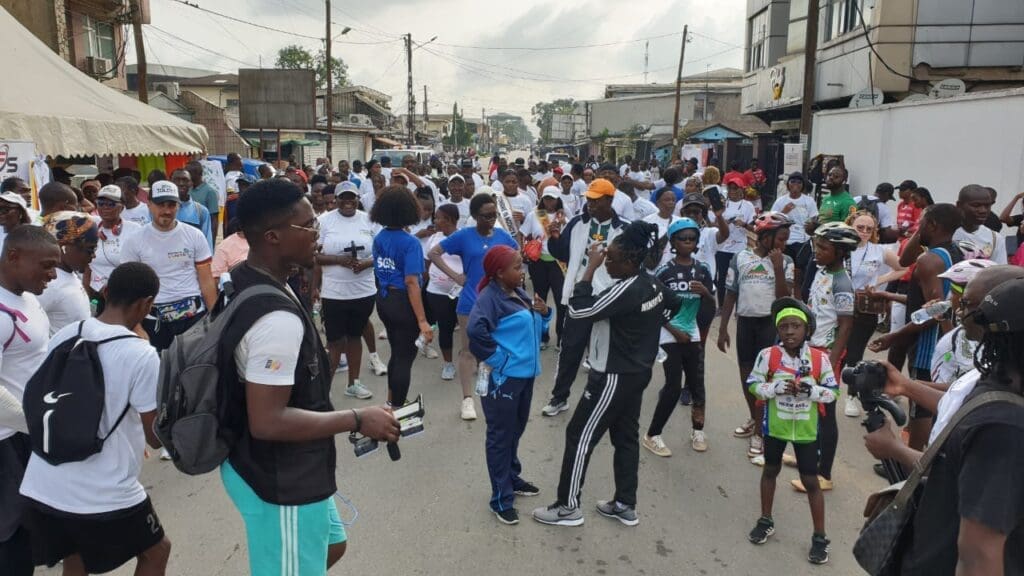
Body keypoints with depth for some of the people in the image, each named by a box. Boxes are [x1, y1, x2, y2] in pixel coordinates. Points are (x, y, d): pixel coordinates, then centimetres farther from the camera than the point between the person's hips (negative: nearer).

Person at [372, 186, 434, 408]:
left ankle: (391, 402, 38)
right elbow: (411, 283, -24)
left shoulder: (379, 238, 2)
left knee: (397, 352, 24)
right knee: (405, 357, 6)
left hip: (383, 300, 8)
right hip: (403, 302, -8)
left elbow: (378, 273, 11)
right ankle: (397, 409, 15)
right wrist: (422, 321, -23)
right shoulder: (410, 243, -19)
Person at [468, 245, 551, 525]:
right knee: (501, 436, 3)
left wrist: (545, 313, -3)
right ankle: (501, 499, 13)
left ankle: (512, 478, 41)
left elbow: (536, 328, 18)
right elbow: (476, 331, -35)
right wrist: (495, 359, -23)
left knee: (516, 430, 22)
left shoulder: (520, 294, 8)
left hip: (525, 374, 8)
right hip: (503, 378, -8)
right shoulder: (490, 298, -19)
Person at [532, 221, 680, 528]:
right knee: (626, 437, 17)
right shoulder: (652, 283, 2)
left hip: (614, 376, -9)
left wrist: (591, 267, -23)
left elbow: (579, 310, -28)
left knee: (579, 436, 2)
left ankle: (568, 507, 12)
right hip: (637, 372, 10)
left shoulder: (626, 290, -26)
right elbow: (675, 304, 22)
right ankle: (625, 505, 28)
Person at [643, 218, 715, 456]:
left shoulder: (702, 270, 2)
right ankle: (652, 435, 5)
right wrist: (675, 331, -11)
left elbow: (712, 305, 4)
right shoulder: (664, 271, -11)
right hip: (669, 335, -4)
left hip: (692, 334, 5)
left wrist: (704, 291, -17)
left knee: (697, 383, 9)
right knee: (674, 387, -7)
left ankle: (697, 431, 27)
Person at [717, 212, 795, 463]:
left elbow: (784, 298, -10)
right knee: (746, 372, 14)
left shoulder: (785, 262, -2)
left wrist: (777, 267, -16)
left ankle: (760, 432, 5)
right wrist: (723, 329, 3)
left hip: (771, 323, -2)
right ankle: (754, 418, 35)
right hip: (745, 321, 2)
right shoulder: (740, 258, 0)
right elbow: (731, 295, 4)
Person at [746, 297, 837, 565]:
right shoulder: (768, 355, -15)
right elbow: (753, 384, -10)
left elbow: (833, 392, -7)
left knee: (811, 481, 7)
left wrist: (810, 390, -25)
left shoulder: (820, 358, -13)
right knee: (770, 471, 19)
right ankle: (766, 521, 39)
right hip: (775, 425, 1)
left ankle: (820, 537, 22)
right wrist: (778, 387, -26)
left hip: (806, 429, -1)